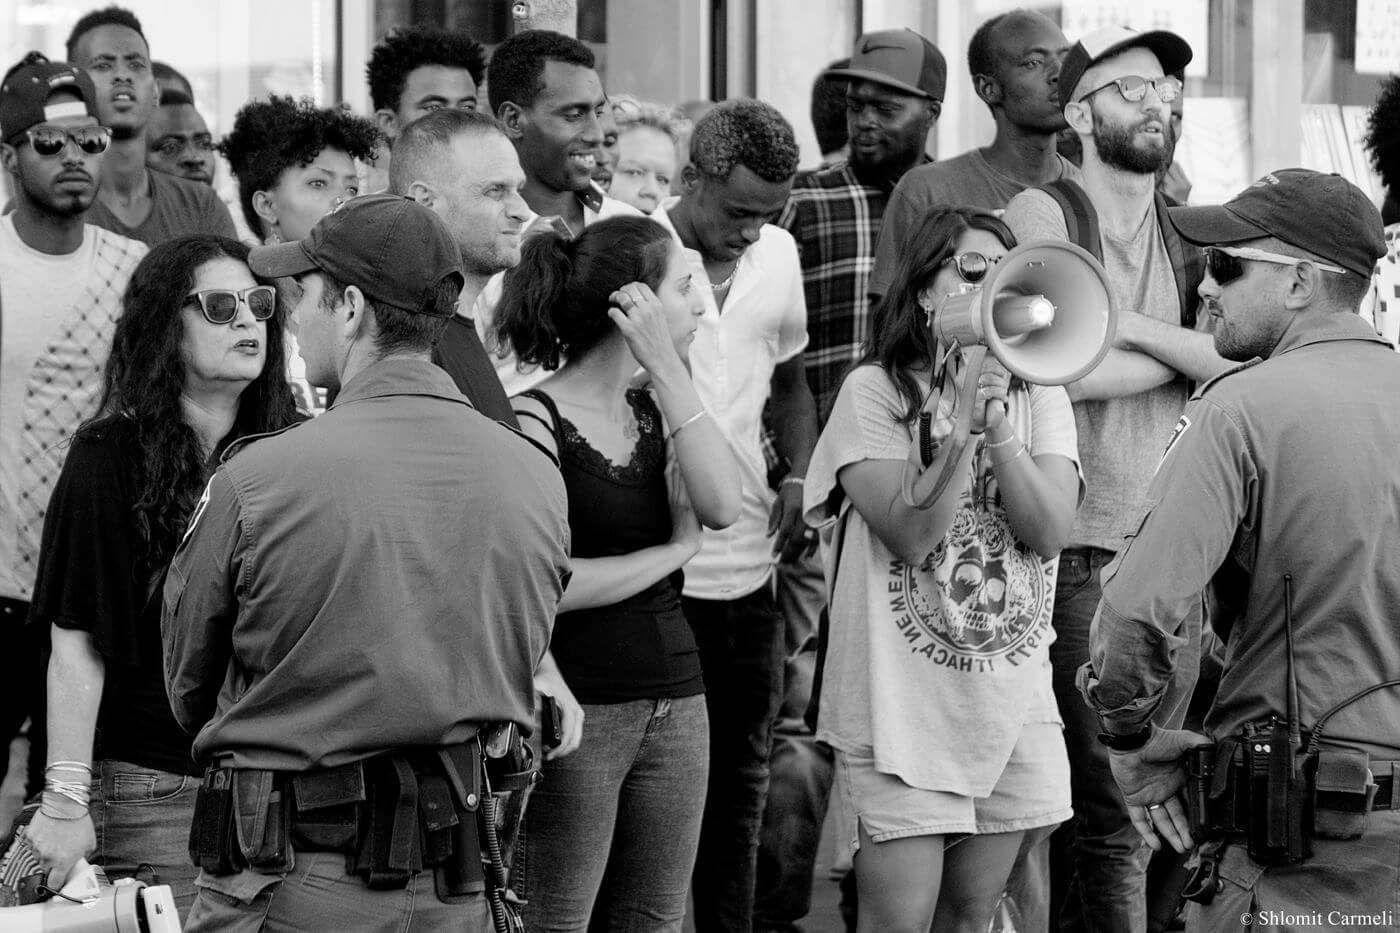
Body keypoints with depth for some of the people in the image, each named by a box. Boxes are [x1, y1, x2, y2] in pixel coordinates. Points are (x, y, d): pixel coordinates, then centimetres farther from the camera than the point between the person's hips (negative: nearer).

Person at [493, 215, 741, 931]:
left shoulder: (654, 410, 12)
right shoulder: (535, 419, -9)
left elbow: (721, 507, -7)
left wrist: (667, 371, -9)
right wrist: (674, 550, -7)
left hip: (674, 703, 7)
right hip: (580, 708, -7)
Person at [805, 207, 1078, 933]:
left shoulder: (1039, 396, 6)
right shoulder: (874, 390, -6)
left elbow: (1049, 531, -7)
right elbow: (912, 535, -16)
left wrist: (994, 421, -14)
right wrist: (962, 409, -17)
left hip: (1013, 703, 4)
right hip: (905, 704, -4)